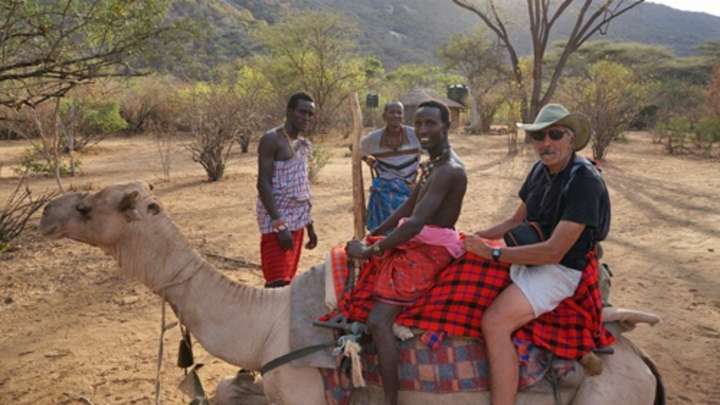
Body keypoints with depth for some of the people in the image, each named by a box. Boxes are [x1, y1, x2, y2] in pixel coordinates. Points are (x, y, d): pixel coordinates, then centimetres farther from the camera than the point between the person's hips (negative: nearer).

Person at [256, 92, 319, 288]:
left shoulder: (304, 144, 14)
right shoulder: (272, 139, -10)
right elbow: (263, 184, -16)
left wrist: (309, 225, 17)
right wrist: (280, 224, -22)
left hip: (297, 221, 8)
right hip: (276, 221, -8)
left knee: (288, 279, 12)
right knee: (278, 282, -11)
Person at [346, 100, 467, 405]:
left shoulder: (449, 170, -18)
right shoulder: (434, 164, 16)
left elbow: (415, 223, -27)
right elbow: (407, 208, 23)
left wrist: (369, 251, -19)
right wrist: (371, 235, 18)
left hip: (428, 252, -11)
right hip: (417, 245, 11)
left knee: (379, 321, -22)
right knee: (348, 257, 20)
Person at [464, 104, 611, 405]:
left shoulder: (584, 181, -20)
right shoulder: (540, 170, 5)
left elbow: (554, 252, -25)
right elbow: (516, 222, 17)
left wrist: (492, 253, -21)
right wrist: (475, 238, 6)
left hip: (560, 270, -9)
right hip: (528, 260, 9)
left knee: (494, 322, -28)